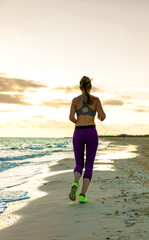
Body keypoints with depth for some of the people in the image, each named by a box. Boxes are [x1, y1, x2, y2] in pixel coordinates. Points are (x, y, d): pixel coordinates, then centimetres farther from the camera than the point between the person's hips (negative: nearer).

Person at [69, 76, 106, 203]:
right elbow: (103, 116, -5)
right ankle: (83, 195, -5)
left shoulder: (75, 100, 6)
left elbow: (71, 117, -6)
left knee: (79, 165, 11)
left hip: (78, 134, 1)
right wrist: (101, 118, 21)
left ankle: (75, 184, -22)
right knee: (89, 166, 7)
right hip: (91, 133, -1)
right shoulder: (96, 99, 4)